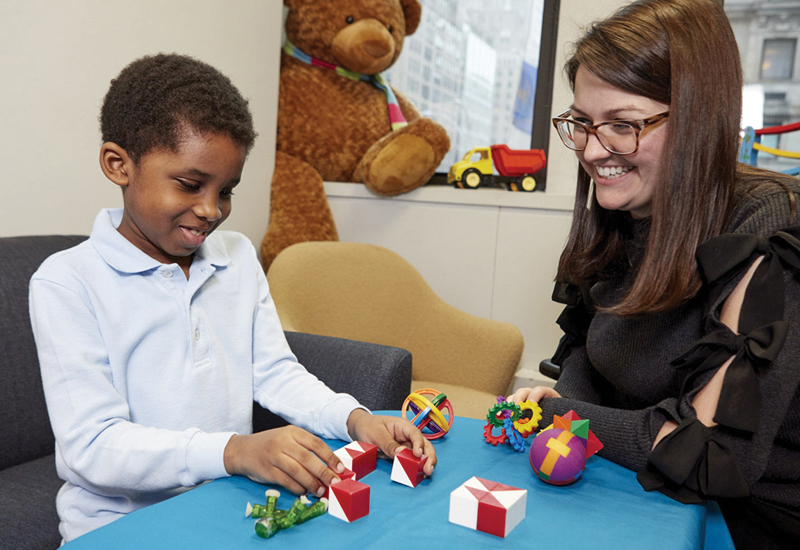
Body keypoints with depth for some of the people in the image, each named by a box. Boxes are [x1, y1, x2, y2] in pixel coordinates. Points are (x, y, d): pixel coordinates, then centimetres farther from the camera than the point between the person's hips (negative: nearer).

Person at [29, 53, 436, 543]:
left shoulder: (239, 256, 8)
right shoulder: (66, 282, -11)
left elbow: (275, 372, 8)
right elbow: (90, 447, -18)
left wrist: (355, 420, -10)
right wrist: (235, 451, -31)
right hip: (120, 525, -3)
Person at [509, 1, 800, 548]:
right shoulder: (618, 218, -2)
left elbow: (715, 458, -27)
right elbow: (585, 349, 11)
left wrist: (552, 412, -17)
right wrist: (562, 398, -11)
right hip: (638, 495, 6)